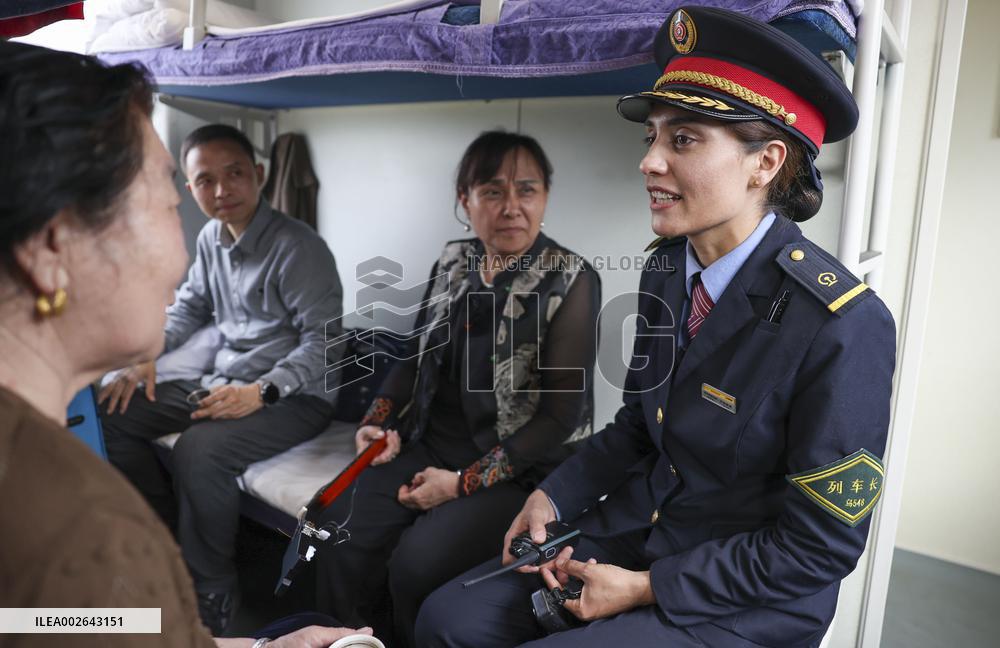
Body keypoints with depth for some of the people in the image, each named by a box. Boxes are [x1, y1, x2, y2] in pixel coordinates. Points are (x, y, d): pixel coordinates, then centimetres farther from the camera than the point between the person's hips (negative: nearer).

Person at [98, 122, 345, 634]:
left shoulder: (298, 248, -18)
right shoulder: (211, 238, 6)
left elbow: (324, 340, -20)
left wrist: (262, 392, -30)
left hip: (294, 395, -8)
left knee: (198, 450, -31)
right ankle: (170, 541, 13)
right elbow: (190, 307, 19)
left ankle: (211, 592, -6)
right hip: (224, 381, 8)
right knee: (112, 416, 0)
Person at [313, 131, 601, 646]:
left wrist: (464, 483, -15)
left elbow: (562, 413, -14)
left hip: (521, 468, -4)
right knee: (339, 536, -15)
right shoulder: (453, 263, 5)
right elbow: (415, 356, 17)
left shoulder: (571, 281, -12)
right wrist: (377, 422, 0)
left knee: (416, 563, -24)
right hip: (432, 445, 5)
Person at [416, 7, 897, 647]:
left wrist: (646, 588, -15)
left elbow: (821, 545, -17)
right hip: (632, 534, 6)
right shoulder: (666, 270, -3)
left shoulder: (843, 326, -24)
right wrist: (552, 497, -3)